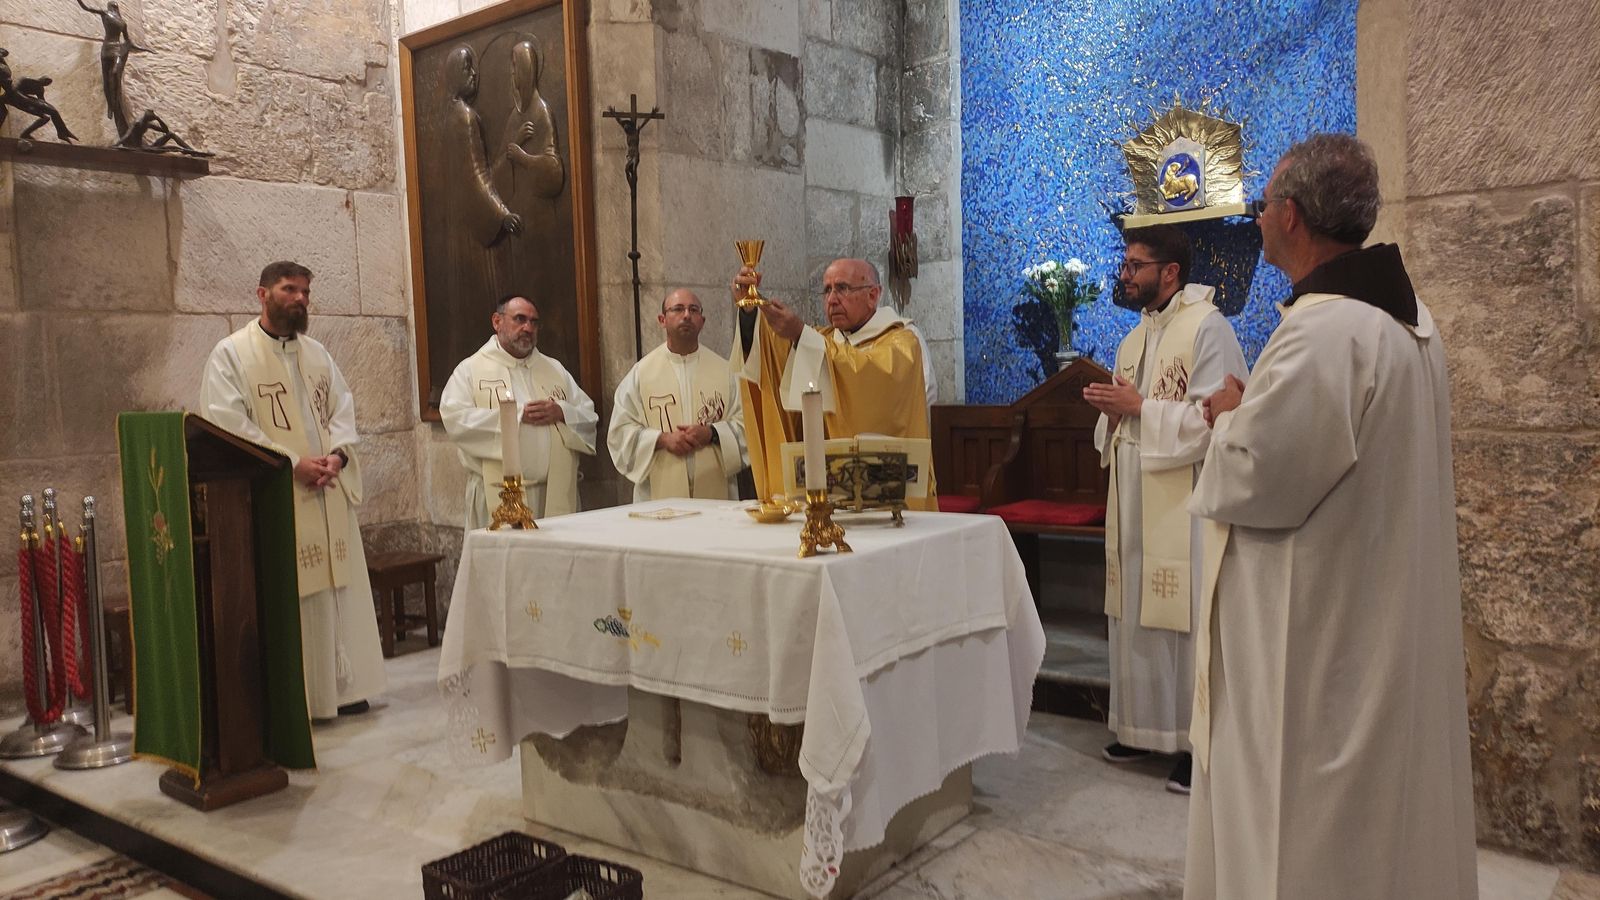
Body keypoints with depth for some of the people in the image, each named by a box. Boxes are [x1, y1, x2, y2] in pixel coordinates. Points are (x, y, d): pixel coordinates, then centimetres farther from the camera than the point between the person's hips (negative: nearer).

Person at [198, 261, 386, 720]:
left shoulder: (317, 353, 15)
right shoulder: (231, 353, -2)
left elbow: (343, 407, 13)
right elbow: (227, 423, -12)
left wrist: (337, 453, -7)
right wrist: (292, 462, -17)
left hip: (329, 493, 6)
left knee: (338, 586, 7)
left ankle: (342, 686, 17)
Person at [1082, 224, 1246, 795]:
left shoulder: (1206, 327, -9)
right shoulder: (1135, 338, 16)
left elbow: (1216, 418, -18)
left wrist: (1139, 407, -16)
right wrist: (1112, 410, -1)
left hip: (1183, 503, -8)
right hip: (1134, 501, 8)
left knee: (1185, 618, -3)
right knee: (1136, 615, 12)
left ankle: (1197, 743, 9)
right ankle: (1145, 727, 24)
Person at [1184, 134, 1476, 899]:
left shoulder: (1322, 334, -25)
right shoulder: (1408, 318, 7)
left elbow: (1255, 477, -26)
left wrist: (1232, 416, -6)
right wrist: (1257, 413, 7)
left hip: (1318, 634, -10)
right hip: (1385, 620, 10)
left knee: (1304, 830, 5)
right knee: (1381, 807, 21)